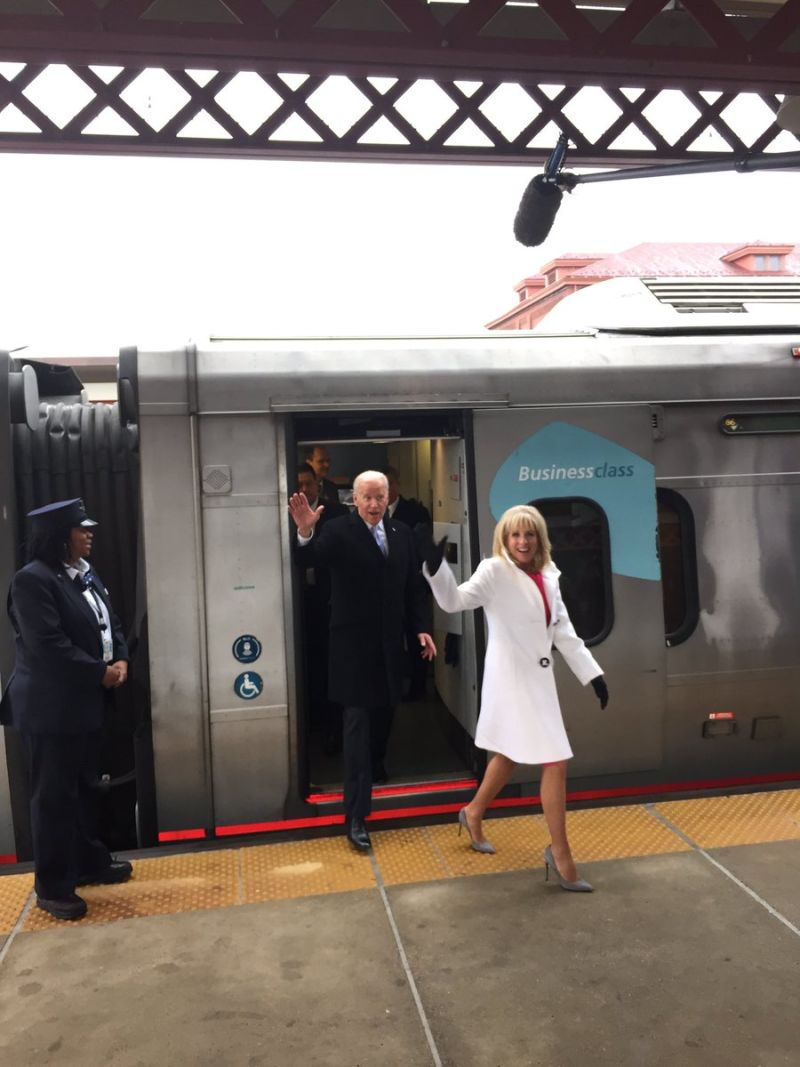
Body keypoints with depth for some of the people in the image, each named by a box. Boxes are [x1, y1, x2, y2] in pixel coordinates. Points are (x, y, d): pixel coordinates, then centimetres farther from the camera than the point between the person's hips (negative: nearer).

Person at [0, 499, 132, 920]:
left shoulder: (86, 574, 11)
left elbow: (109, 623, 15)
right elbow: (49, 646, -24)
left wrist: (121, 660, -4)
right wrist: (101, 673, -18)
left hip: (84, 701, 9)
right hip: (50, 707, -9)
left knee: (83, 787, 20)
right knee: (53, 795, 3)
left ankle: (88, 861, 35)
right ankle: (52, 887, 16)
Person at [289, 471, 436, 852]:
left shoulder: (401, 534, 7)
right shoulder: (339, 530, -10)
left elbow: (412, 587, 12)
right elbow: (311, 559, -29)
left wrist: (420, 629, 6)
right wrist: (305, 532, -49)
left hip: (389, 642, 6)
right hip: (353, 643, -6)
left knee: (383, 717, 18)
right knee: (358, 724, -5)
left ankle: (371, 775, 42)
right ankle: (356, 816, -1)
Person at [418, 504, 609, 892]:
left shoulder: (547, 577, 8)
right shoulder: (495, 571, -11)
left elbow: (564, 632, 12)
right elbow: (455, 600, -25)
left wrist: (593, 674, 9)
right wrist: (435, 566, -42)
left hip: (537, 678, 8)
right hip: (511, 679, -8)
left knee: (511, 754, 22)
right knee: (555, 762, -7)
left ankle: (473, 813, 45)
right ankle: (560, 852, 9)